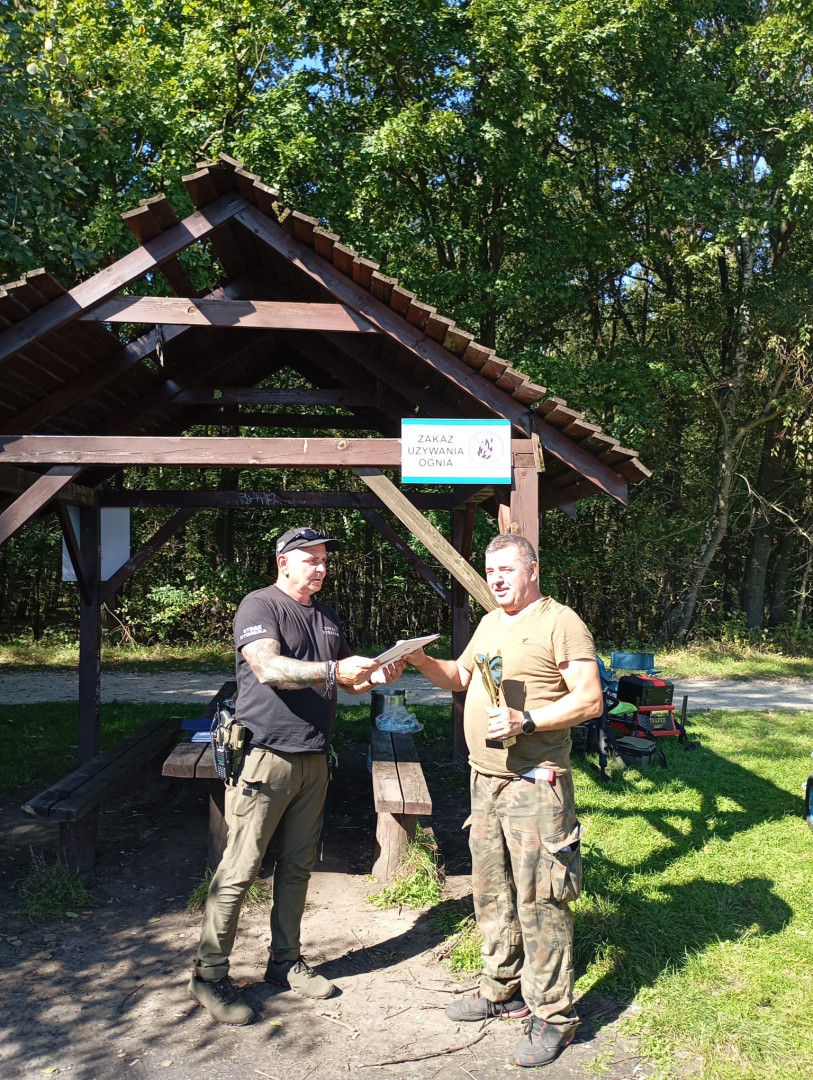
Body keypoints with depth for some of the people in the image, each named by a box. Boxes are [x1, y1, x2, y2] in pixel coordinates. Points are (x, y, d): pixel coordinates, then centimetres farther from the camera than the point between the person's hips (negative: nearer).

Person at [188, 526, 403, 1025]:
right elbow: (268, 668, -23)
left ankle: (286, 961, 27)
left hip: (313, 759, 7)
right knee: (240, 870, -3)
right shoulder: (260, 605, -8)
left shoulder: (328, 616, 16)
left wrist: (377, 676, 1)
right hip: (265, 755, -7)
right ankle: (210, 974, 9)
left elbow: (347, 680, 22)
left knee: (298, 866, 14)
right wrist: (334, 670, -32)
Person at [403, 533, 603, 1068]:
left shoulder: (561, 622, -10)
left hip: (534, 785, -8)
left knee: (538, 900, -2)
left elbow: (590, 700, -16)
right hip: (485, 779, 8)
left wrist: (525, 721, -25)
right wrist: (422, 661, 6)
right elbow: (461, 677, 25)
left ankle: (553, 1015, 12)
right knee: (492, 892, 17)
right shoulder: (490, 622, 15)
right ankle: (503, 989, 32)